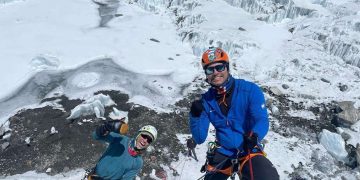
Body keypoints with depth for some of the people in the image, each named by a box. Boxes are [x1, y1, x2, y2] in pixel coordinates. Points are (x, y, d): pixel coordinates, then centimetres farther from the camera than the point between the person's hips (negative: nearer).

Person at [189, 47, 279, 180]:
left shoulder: (250, 90, -11)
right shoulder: (206, 100, -2)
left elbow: (262, 120, -13)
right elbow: (199, 139, -3)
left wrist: (254, 137, -34)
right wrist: (195, 116, -20)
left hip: (249, 152, -3)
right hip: (222, 154, 3)